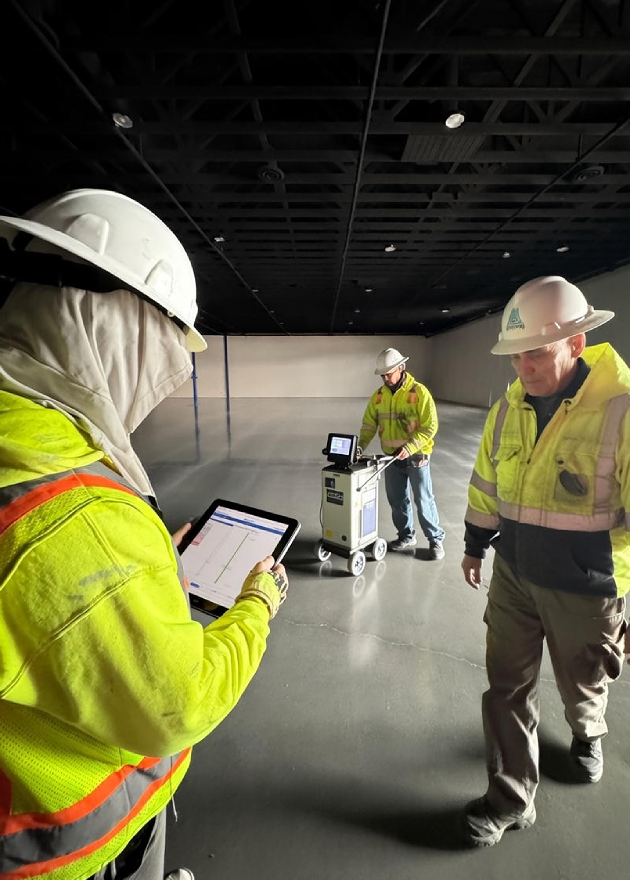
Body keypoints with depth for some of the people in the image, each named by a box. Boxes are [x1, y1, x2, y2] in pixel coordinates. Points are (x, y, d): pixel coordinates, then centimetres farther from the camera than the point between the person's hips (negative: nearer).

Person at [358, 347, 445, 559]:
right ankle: (406, 535, 32)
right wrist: (360, 447, -12)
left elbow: (430, 427, -16)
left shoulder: (419, 392, -13)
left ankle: (435, 539, 21)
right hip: (391, 457, 5)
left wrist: (409, 448, -25)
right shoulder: (379, 395, 2)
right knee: (397, 500, 14)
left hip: (416, 457, -5)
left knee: (423, 500, 3)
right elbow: (369, 424, 3)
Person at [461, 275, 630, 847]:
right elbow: (486, 484, 8)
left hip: (584, 590, -3)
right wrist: (475, 545, 15)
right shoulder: (510, 407, -4)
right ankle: (511, 801, 34)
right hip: (514, 575, 4)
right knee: (507, 687, 12)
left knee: (582, 683, 25)